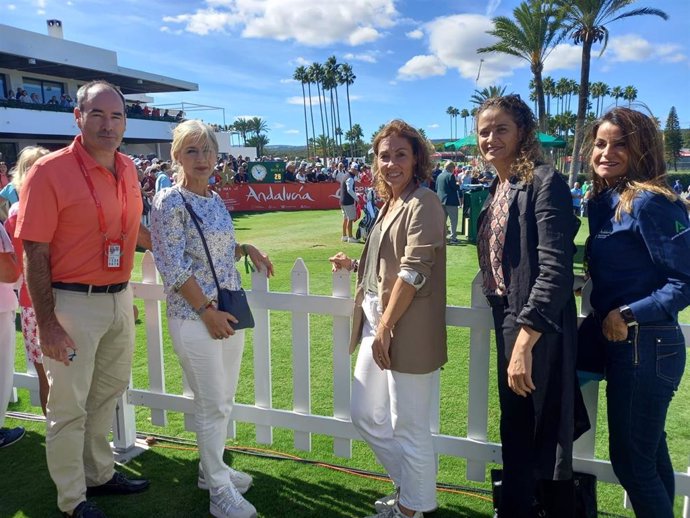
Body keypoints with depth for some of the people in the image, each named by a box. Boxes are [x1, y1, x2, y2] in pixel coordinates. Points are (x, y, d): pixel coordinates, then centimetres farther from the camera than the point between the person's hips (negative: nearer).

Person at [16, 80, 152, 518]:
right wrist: (47, 325, -17)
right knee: (69, 406, 7)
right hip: (73, 302, -7)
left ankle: (100, 473, 41)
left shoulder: (127, 169, 4)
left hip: (120, 298, 7)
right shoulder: (50, 172, -15)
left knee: (108, 394, 20)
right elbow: (36, 256, -15)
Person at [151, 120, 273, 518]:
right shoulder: (170, 202, -13)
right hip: (195, 316, -7)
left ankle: (212, 467, 38)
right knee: (213, 405, 4)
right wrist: (208, 311, -16)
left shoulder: (216, 199, 9)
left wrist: (247, 249, 5)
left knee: (225, 400, 18)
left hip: (229, 309, 8)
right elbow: (175, 269, -16)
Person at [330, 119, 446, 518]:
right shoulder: (390, 203, 15)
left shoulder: (423, 203, -13)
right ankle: (413, 485, 38)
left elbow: (414, 272, -20)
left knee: (409, 428, 5)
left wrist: (385, 328, -19)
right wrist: (354, 265, 12)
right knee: (365, 414, 19)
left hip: (407, 332, -10)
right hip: (377, 324, 10)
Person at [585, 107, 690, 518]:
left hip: (646, 345, -9)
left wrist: (628, 314, -21)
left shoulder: (651, 202, -16)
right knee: (648, 452, 22)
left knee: (630, 457, 3)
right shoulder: (603, 202, 8)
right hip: (622, 343, 9)